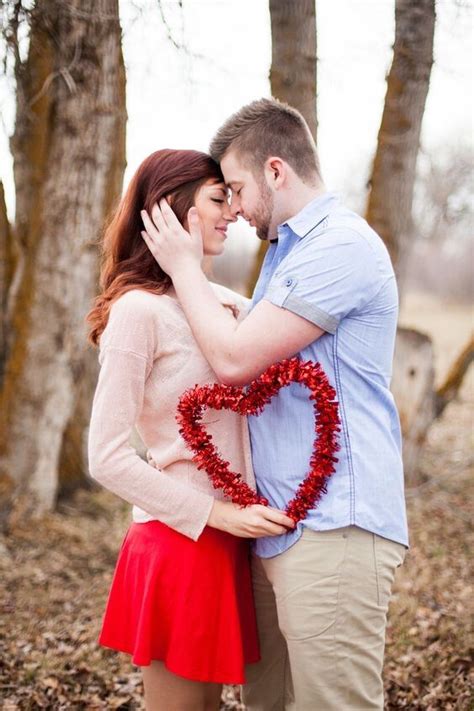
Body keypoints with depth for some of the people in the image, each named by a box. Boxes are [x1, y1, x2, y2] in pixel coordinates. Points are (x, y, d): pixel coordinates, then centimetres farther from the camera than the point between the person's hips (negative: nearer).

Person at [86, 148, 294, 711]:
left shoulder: (225, 302, 8)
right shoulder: (139, 309, -14)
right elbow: (107, 458, -16)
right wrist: (217, 514, -17)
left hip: (224, 541, 8)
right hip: (178, 543, -7)